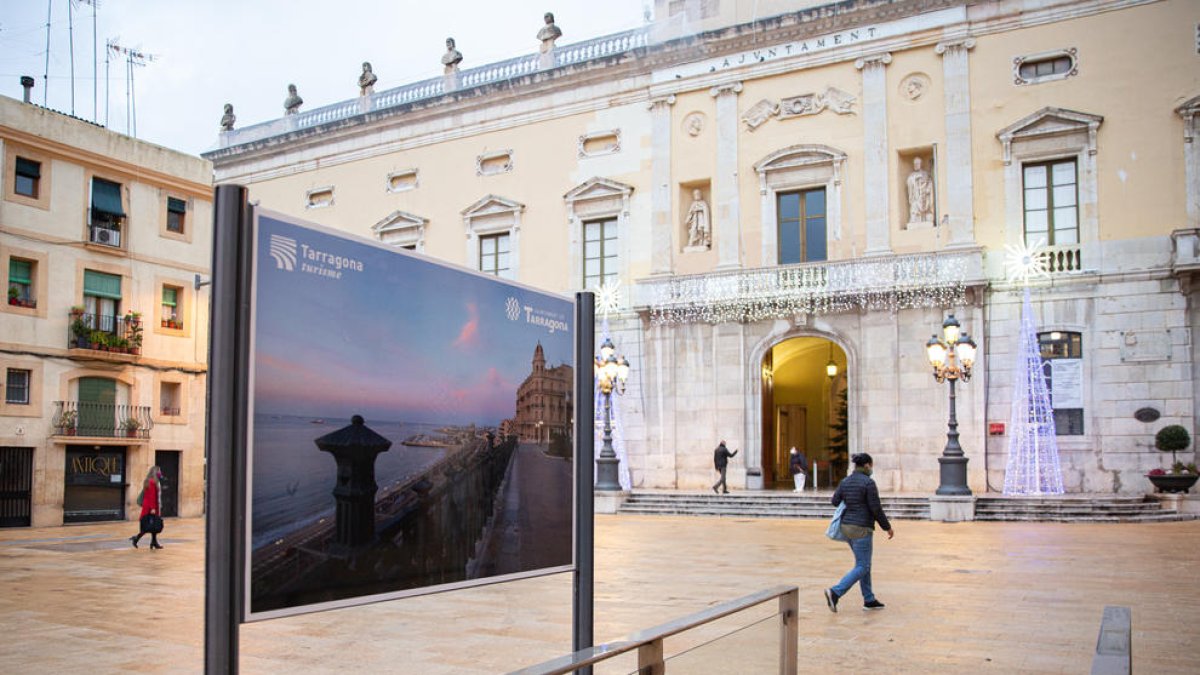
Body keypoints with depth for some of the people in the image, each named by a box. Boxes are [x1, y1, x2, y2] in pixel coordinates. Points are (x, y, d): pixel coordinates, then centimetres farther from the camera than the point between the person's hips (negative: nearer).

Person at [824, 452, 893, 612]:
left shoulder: (845, 481, 5)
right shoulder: (868, 482, -15)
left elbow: (835, 501, 7)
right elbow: (876, 509, -15)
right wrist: (888, 527, -3)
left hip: (847, 527, 8)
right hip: (861, 529, -8)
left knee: (864, 563, 19)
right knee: (862, 568, -2)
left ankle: (869, 600, 25)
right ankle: (835, 593, -15)